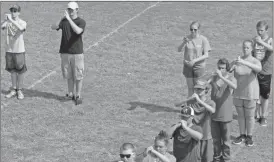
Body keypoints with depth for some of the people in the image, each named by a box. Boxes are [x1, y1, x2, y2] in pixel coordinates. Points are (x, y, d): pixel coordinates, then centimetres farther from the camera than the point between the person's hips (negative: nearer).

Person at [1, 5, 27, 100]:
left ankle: (19, 90, 14)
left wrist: (11, 20, -31)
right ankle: (13, 90, 23)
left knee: (20, 71, 4)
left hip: (19, 50, -3)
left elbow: (21, 28, -29)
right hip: (9, 50, 3)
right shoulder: (8, 22, 3)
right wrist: (6, 20, -29)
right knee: (12, 70, 13)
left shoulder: (22, 22, -6)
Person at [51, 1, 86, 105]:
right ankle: (70, 94, 20)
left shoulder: (81, 22, -5)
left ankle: (78, 96, 9)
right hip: (65, 53, 3)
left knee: (78, 76, 0)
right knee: (69, 75, 10)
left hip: (77, 53, -3)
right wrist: (56, 25, -31)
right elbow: (53, 27, -8)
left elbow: (78, 31, -27)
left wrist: (69, 19, -30)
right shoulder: (64, 20, 6)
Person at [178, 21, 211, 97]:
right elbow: (179, 50, -9)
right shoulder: (187, 38, -3)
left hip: (199, 66, -2)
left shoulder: (203, 39, -11)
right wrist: (184, 43, -29)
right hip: (188, 66, 3)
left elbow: (206, 55, -13)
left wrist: (195, 60, -24)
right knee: (190, 88, 8)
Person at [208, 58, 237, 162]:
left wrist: (221, 77, -36)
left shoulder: (231, 79, -9)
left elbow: (234, 86, -31)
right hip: (214, 113, 3)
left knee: (226, 138, 8)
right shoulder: (213, 78, 1)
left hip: (225, 114, -3)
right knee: (215, 138, 14)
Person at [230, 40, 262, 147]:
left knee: (249, 116, 9)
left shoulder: (255, 62, -11)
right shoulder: (237, 61, -2)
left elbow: (259, 69, -35)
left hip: (250, 94, -3)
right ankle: (242, 135, 30)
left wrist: (244, 63, -48)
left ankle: (249, 137, 26)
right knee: (240, 115, 14)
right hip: (238, 93, 3)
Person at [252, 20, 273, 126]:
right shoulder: (255, 40, 5)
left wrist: (262, 42, -42)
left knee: (265, 96, 3)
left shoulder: (270, 40, -6)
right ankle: (257, 115, 23)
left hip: (265, 72, -3)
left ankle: (264, 117, 14)